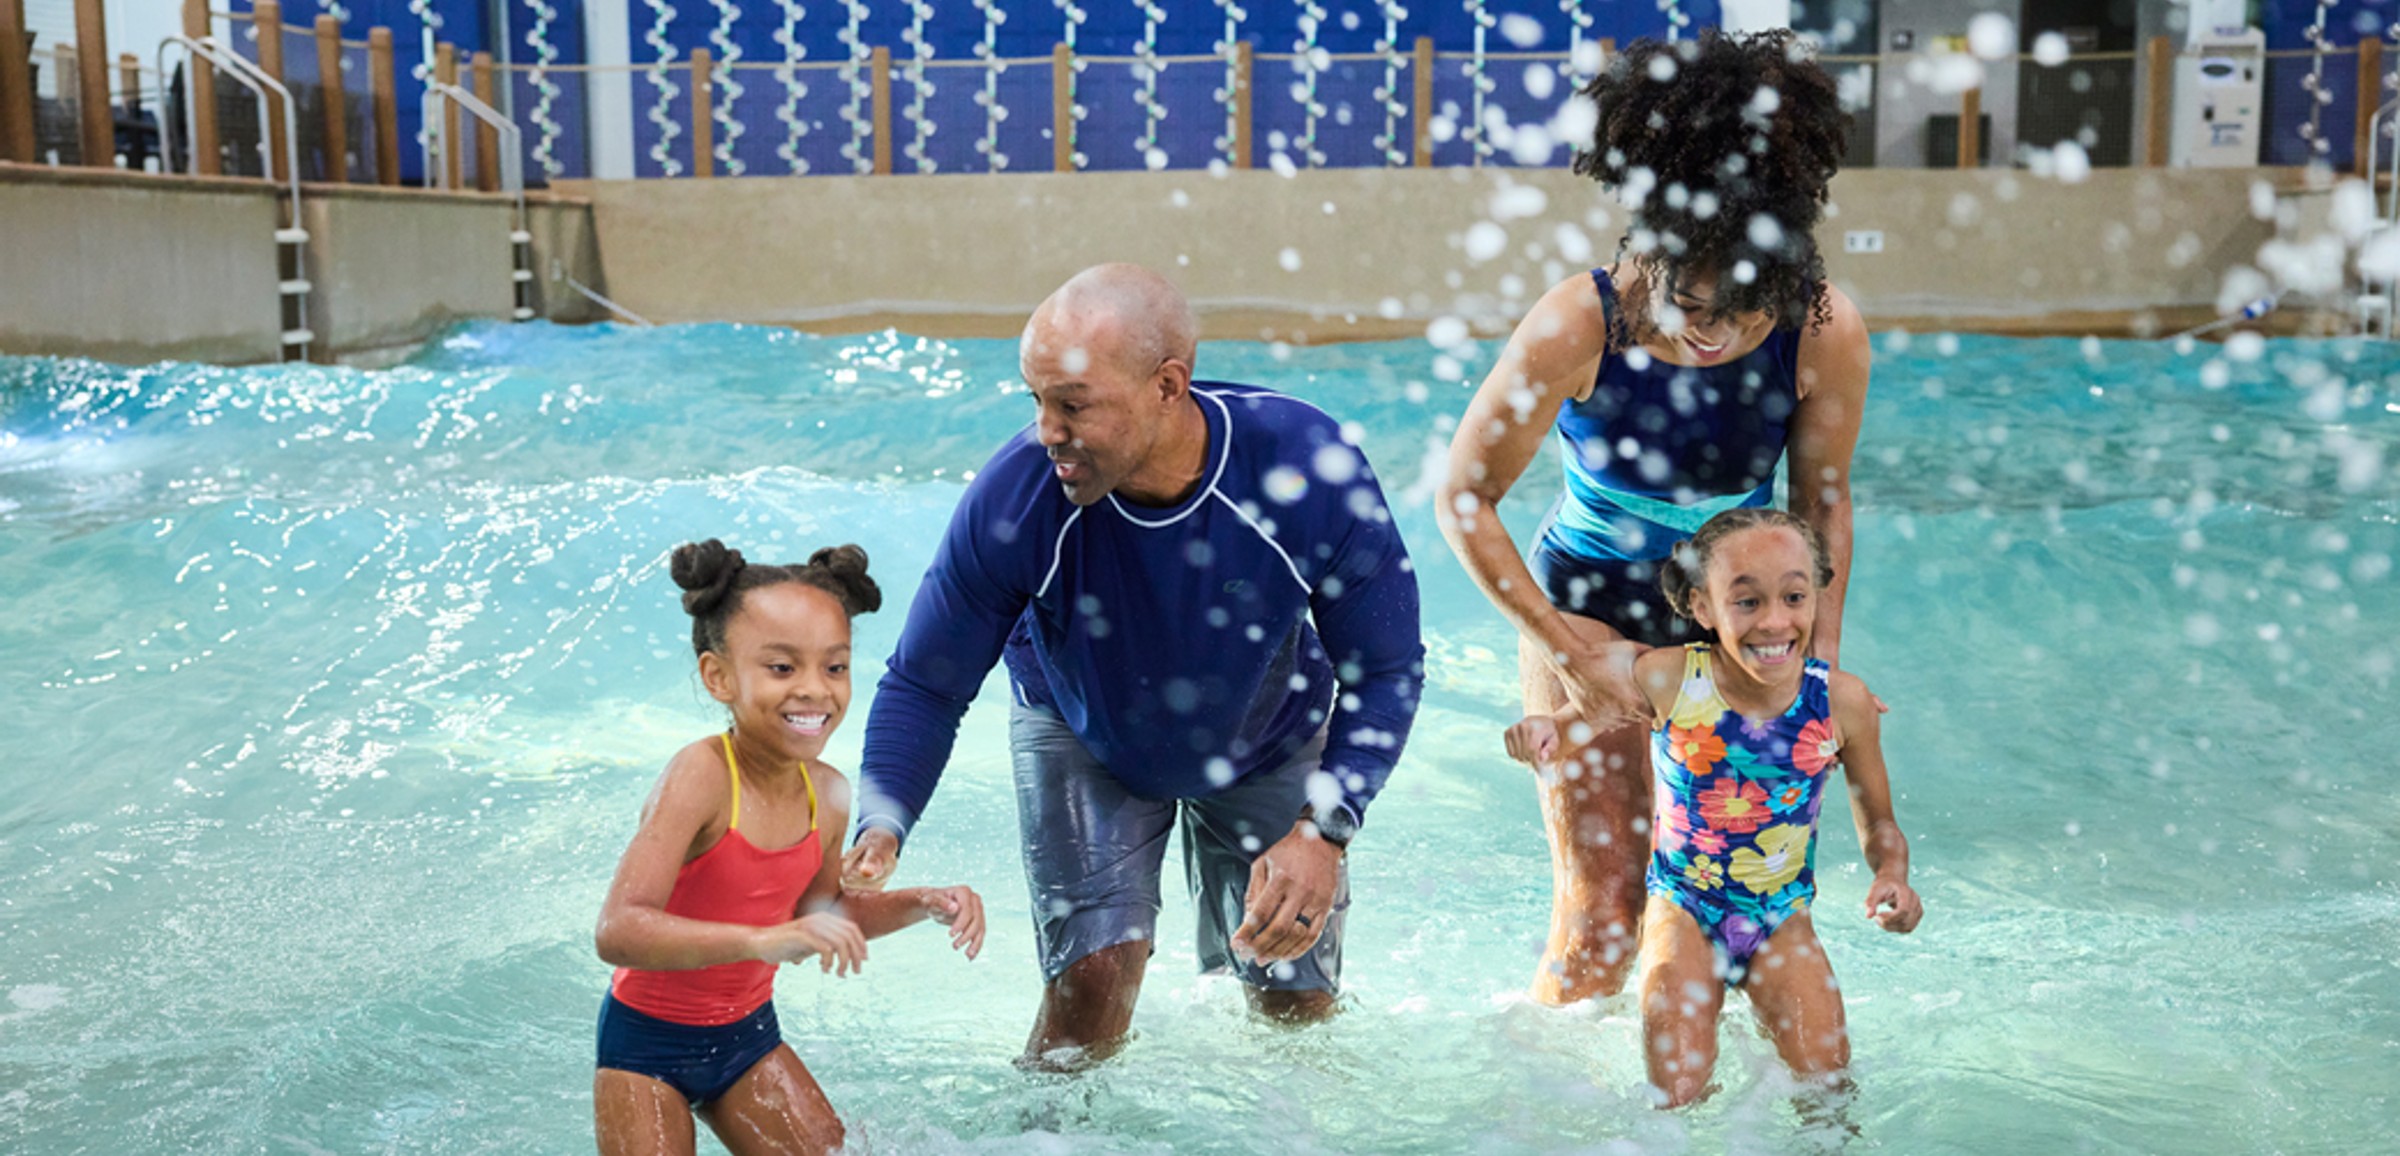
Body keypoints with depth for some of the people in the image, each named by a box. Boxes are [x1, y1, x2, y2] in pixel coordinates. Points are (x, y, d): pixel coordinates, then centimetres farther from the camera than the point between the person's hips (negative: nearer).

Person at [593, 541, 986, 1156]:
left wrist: (923, 902, -1)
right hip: (648, 1041, -6)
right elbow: (617, 932, -38)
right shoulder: (701, 777, -27)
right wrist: (761, 940, -49)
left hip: (747, 1035, 6)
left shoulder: (829, 794, -7)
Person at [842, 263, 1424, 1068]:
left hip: (1272, 742, 1)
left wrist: (1323, 831, -33)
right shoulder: (1013, 498, -33)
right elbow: (925, 685, -21)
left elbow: (1386, 672, -21)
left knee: (1297, 1008, 7)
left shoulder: (1311, 471, -35)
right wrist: (880, 831, -37)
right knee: (1094, 975, -17)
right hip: (1084, 738, -1)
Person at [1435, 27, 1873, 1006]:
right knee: (1603, 907, -3)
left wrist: (1822, 659, -5)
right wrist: (1566, 644, -17)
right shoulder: (1577, 328, -27)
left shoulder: (1825, 331, -19)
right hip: (1587, 614, -3)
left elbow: (1823, 500, -1)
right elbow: (1463, 497, -15)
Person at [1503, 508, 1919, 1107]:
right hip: (1684, 907, -1)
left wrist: (1893, 875, -19)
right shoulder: (1667, 679, -18)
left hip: (1780, 920, 1)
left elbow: (1877, 821, 1)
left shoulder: (1842, 702, -13)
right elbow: (1588, 710, 1)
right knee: (1676, 1095, -9)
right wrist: (1542, 727, -21)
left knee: (1825, 1074, -11)